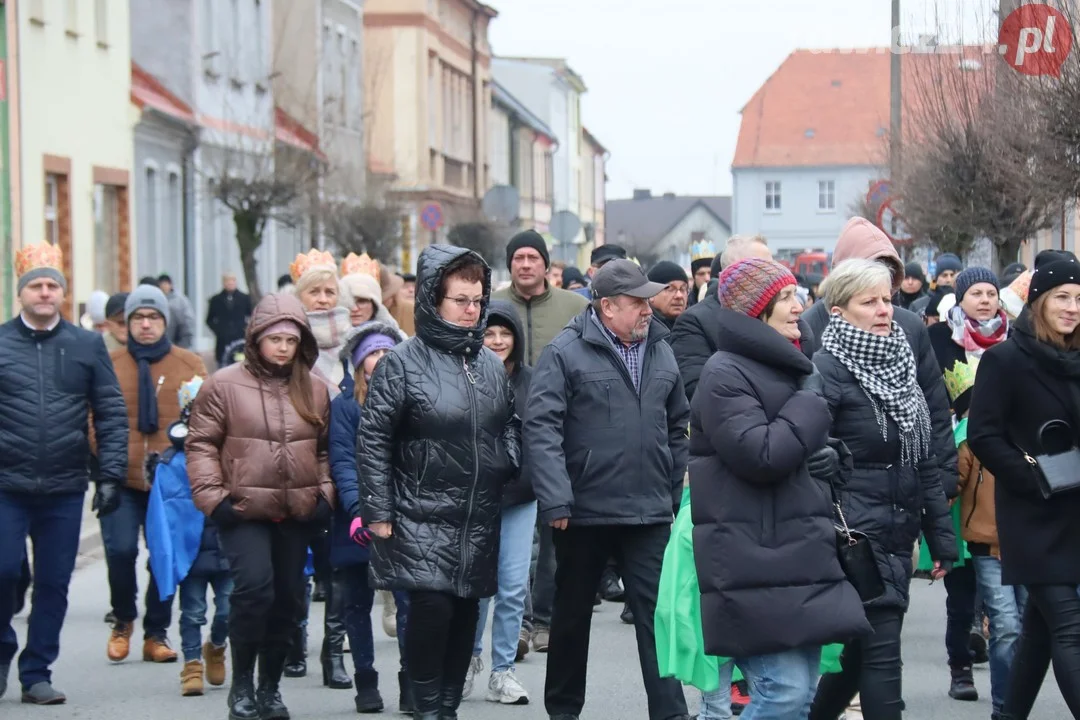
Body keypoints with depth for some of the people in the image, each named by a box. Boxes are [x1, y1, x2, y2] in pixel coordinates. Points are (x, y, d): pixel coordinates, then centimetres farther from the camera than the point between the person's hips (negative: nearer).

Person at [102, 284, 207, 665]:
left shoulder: (191, 365, 6)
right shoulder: (109, 365, 4)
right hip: (121, 480, -1)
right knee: (121, 549, -12)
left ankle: (156, 634, 19)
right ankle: (123, 621, 14)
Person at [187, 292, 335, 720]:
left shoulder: (314, 391, 9)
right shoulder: (224, 385, -2)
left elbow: (324, 448, 17)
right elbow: (201, 444, -2)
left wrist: (324, 494, 6)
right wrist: (211, 497, -10)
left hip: (296, 514, 4)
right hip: (244, 511, -4)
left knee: (288, 599, 7)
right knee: (254, 587, -19)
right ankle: (242, 684, -3)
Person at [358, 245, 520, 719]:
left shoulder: (491, 364, 10)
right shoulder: (402, 363, -7)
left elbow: (509, 426, 22)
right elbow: (373, 439, -6)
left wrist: (513, 469, 5)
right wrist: (378, 510, -9)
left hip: (479, 520, 5)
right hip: (422, 516, -5)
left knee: (465, 615, 8)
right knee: (432, 607, -16)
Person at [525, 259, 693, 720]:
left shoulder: (660, 351, 9)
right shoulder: (565, 352, -9)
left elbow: (677, 427, 17)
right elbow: (541, 427, -14)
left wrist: (678, 494, 14)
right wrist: (555, 500, -21)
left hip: (650, 512, 3)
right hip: (584, 510, -3)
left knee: (659, 614, -2)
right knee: (572, 614, 12)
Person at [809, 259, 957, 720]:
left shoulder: (899, 365, 14)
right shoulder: (826, 370, -9)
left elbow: (924, 460, 17)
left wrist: (941, 536, 14)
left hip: (898, 538, 7)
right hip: (855, 538, -7)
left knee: (859, 651, 12)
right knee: (880, 653, -8)